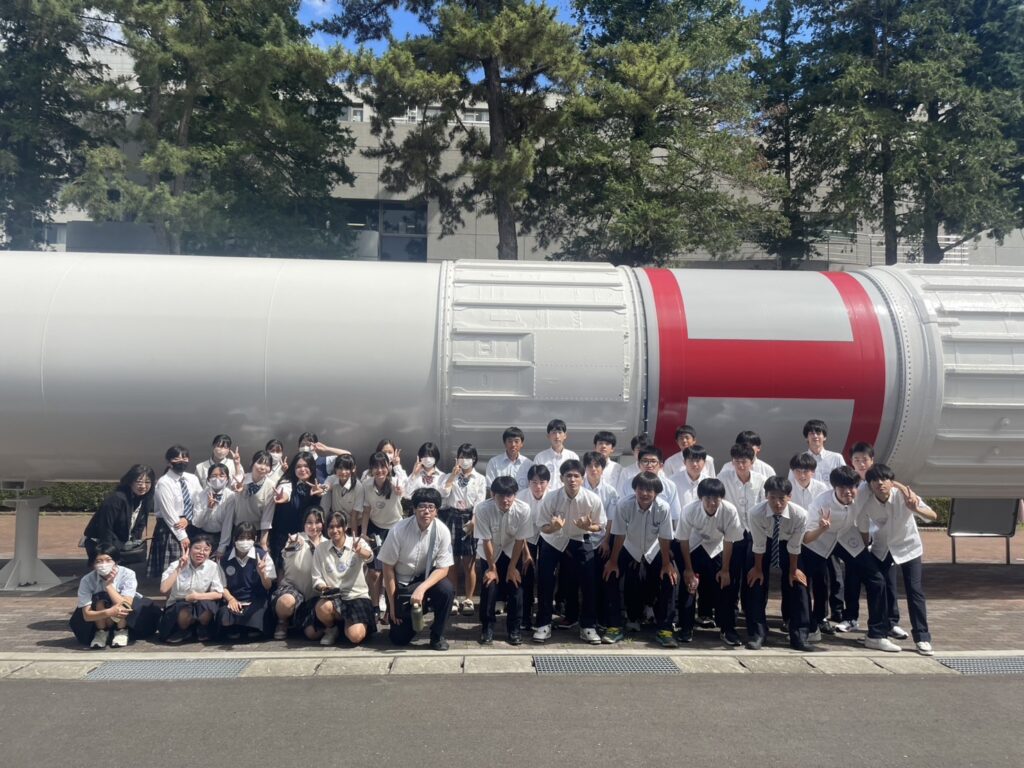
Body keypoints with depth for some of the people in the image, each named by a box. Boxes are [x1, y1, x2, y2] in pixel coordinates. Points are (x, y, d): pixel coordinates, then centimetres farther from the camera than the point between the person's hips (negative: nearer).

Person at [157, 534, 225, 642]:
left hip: (202, 607, 1)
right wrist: (178, 569, -25)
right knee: (185, 610, -37)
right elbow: (163, 590, -22)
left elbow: (219, 594, -9)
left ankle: (202, 630, -1)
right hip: (177, 608, -1)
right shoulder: (176, 565, -9)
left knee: (207, 606, -35)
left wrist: (197, 596, -22)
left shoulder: (213, 567, -8)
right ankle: (182, 631, -2)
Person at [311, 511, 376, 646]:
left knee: (355, 636, -24)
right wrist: (323, 587, -19)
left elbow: (369, 556, -26)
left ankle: (347, 623, 14)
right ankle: (331, 629, 1)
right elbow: (317, 578, 5)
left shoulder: (358, 543, -2)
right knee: (322, 607, -35)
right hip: (332, 597, 1)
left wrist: (360, 551, -50)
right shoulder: (321, 548, 4)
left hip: (357, 596, -1)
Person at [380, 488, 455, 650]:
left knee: (446, 589, -32)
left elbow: (443, 569, -16)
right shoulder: (399, 530, -23)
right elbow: (388, 568, -14)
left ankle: (437, 635, -8)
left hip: (426, 578, 1)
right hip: (400, 583, -1)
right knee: (399, 638, -3)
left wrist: (422, 589, -33)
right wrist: (392, 605, -11)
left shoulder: (442, 531, -20)